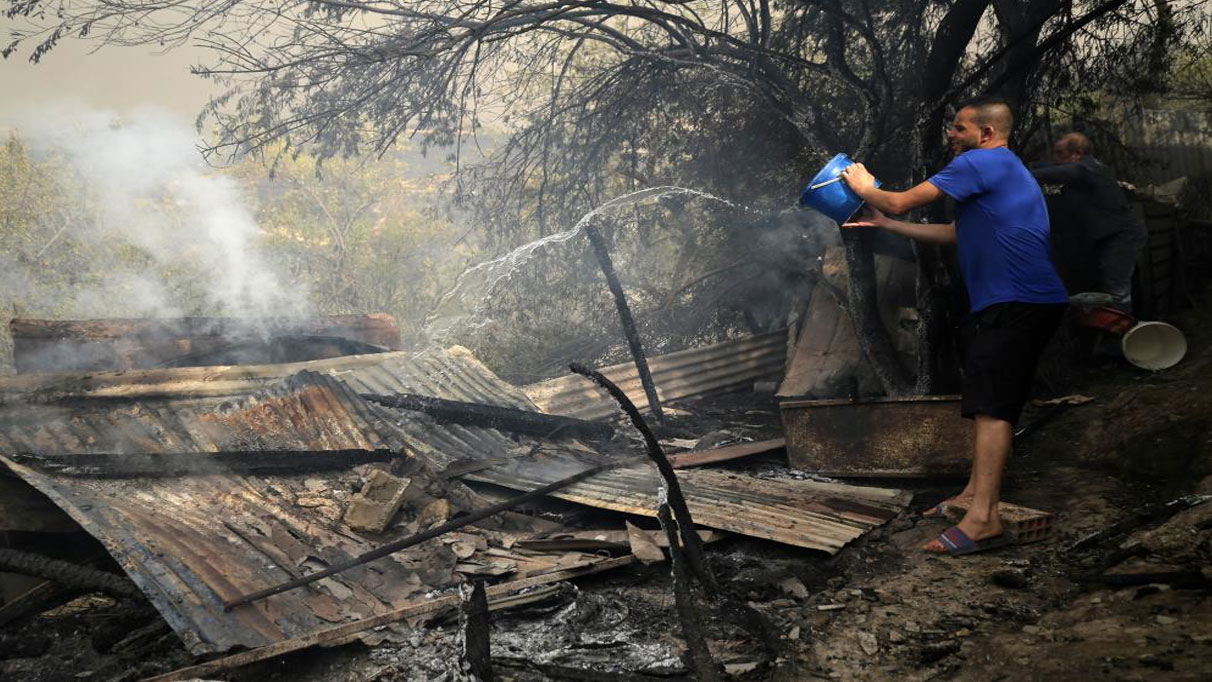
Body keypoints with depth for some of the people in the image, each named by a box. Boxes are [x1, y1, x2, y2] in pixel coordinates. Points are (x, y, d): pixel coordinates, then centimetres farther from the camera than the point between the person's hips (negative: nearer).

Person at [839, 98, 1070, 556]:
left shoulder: (978, 163, -8)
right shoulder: (1003, 169, 26)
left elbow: (902, 202, -9)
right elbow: (955, 234, 27)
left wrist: (865, 188, 12)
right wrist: (883, 224, 26)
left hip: (1017, 303, -11)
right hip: (1013, 302, 11)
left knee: (992, 405, -17)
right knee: (989, 402, 18)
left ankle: (983, 519, -22)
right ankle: (976, 493, 28)